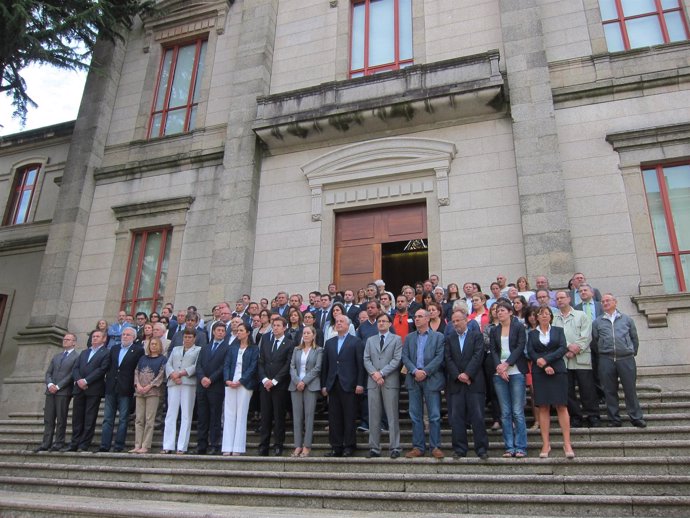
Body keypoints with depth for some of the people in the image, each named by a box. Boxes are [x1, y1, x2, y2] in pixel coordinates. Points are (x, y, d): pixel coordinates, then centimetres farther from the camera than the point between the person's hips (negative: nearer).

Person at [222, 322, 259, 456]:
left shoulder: (254, 349, 4)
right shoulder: (232, 348, 15)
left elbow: (252, 367, -5)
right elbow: (226, 365, 8)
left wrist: (240, 381, -13)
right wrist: (227, 380, -8)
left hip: (244, 384, -3)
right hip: (230, 383, 4)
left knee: (241, 415, -3)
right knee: (229, 414, 1)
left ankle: (238, 448, 0)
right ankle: (227, 448, 3)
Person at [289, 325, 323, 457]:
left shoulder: (318, 350, 4)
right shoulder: (296, 349, 15)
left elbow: (317, 368, -4)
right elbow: (292, 366, 7)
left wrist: (304, 381, -12)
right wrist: (297, 381, -8)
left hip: (311, 385, -3)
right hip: (296, 385, 3)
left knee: (309, 414, -4)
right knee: (297, 415, 2)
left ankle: (307, 446, 0)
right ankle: (298, 445, 6)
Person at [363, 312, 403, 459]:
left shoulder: (396, 339, 7)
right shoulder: (370, 340, 18)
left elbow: (397, 360, -4)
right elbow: (366, 360, 8)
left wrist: (382, 373, -12)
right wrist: (374, 373, -9)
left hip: (390, 382, -3)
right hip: (373, 382, 3)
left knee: (392, 416, -2)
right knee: (374, 417, 4)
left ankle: (394, 447, 4)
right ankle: (374, 448, 9)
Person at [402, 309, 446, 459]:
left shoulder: (438, 336, 4)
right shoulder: (409, 337, 14)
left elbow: (439, 357, -6)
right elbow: (405, 357, 4)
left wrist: (425, 372, -13)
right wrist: (415, 371, -12)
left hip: (432, 379, -3)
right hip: (413, 380, 3)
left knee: (434, 416, -1)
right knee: (415, 416, 6)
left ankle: (435, 447, 8)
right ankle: (418, 447, 14)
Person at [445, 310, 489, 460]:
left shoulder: (477, 336, 7)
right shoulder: (449, 339, 14)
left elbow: (478, 356, -5)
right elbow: (448, 359, 3)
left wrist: (467, 374, -13)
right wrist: (458, 376, -10)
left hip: (474, 382, -2)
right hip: (455, 384, 2)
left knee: (478, 417, -2)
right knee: (456, 418, 2)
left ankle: (482, 449, 6)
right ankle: (459, 449, 10)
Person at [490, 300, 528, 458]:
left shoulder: (519, 327, 3)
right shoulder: (495, 330, 14)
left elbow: (520, 347, -5)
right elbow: (493, 350, 7)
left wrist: (506, 364, -13)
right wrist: (498, 366, -10)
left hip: (516, 372, -3)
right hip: (499, 373, 3)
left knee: (518, 412, -4)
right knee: (505, 413, 4)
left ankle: (520, 447, 3)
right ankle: (509, 447, 9)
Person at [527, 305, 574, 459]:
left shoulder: (558, 331, 11)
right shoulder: (532, 333, 12)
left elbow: (563, 348, -2)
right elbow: (530, 352, 1)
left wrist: (546, 359, -13)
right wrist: (544, 366, -11)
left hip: (557, 371, -1)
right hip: (539, 373, 1)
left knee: (561, 406, -4)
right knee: (543, 407, -1)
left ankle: (567, 443, -3)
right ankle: (546, 444, 1)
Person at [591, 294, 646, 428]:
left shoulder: (627, 319, 11)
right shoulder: (597, 322, 10)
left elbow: (634, 338, 15)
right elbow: (594, 341, 12)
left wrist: (633, 352, 11)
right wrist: (602, 352, 9)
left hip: (626, 359, -1)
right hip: (606, 360, 1)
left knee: (630, 389, 1)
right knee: (610, 391, 4)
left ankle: (636, 417, 11)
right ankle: (614, 419, 12)